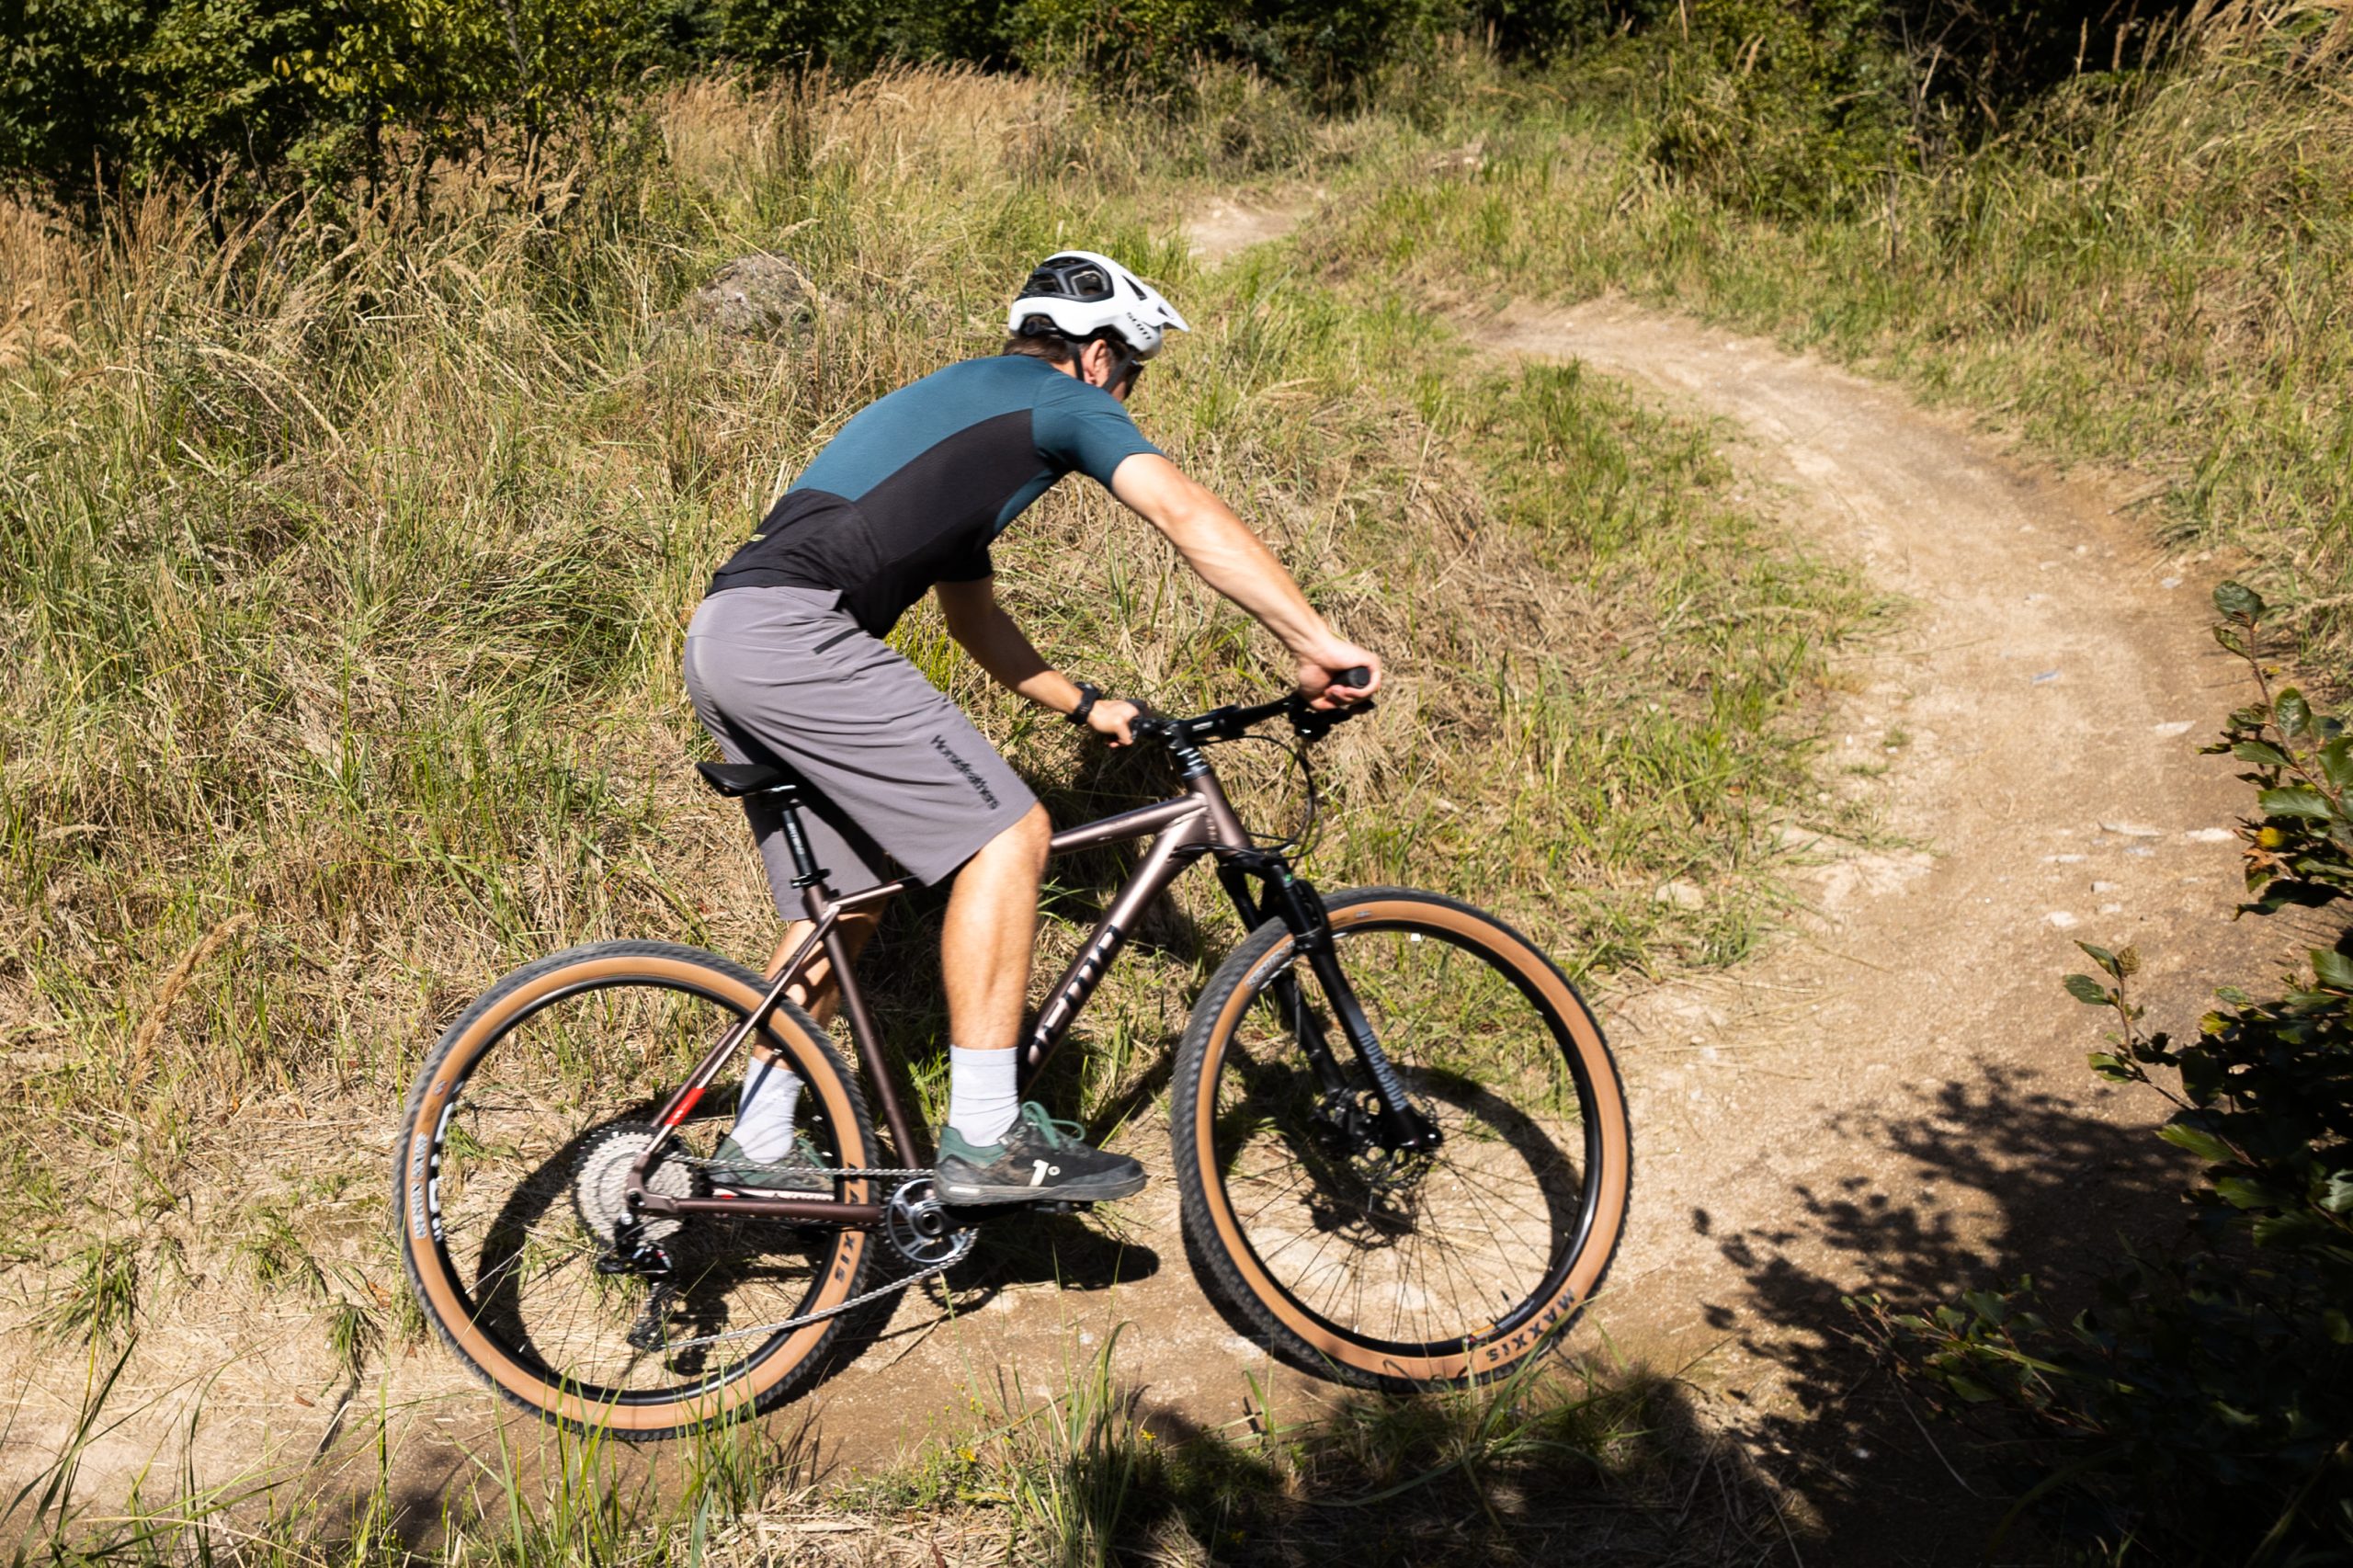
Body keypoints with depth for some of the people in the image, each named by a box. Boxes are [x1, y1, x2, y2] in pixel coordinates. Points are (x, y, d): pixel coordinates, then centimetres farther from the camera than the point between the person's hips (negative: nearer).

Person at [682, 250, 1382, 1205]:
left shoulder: (959, 408, 32)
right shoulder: (1060, 400, 5)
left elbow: (972, 614, 37)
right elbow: (1186, 514, -11)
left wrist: (1085, 706, 36)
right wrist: (1317, 643, -16)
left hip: (726, 641, 10)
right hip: (792, 633, -10)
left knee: (840, 911, 18)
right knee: (1007, 835, -8)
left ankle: (759, 1148, 25)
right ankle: (984, 1142, -8)